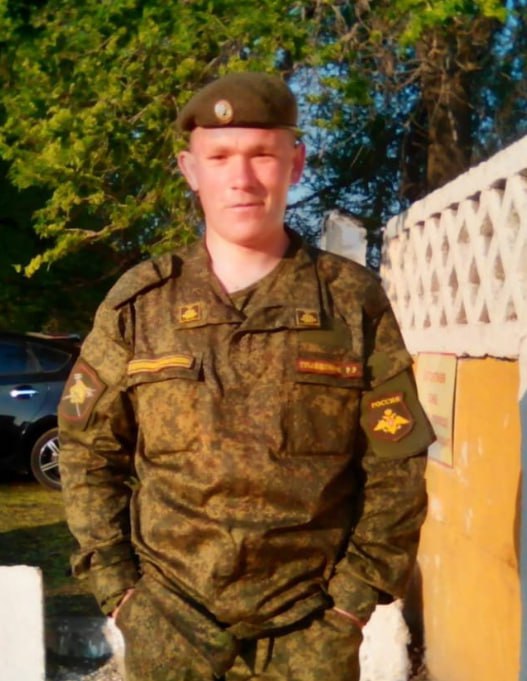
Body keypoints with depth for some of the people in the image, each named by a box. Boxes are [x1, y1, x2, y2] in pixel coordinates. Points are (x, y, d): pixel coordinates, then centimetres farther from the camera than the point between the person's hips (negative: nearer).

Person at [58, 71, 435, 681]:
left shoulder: (354, 302, -2)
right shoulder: (138, 303, 0)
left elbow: (396, 463, 0)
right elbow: (87, 449, 5)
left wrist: (356, 592, -5)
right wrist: (114, 583, -1)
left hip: (310, 629, 0)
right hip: (167, 623, 1)